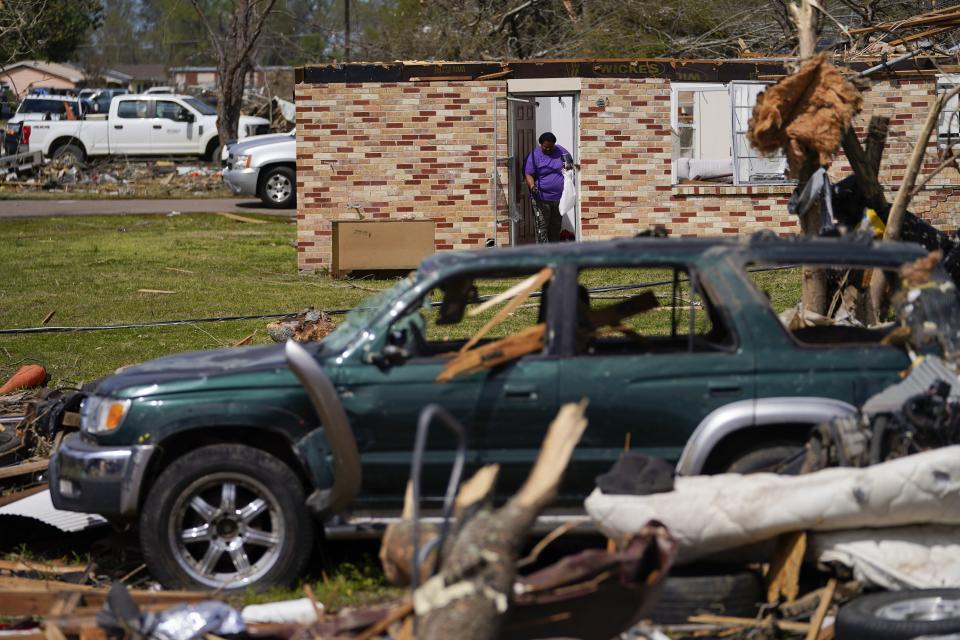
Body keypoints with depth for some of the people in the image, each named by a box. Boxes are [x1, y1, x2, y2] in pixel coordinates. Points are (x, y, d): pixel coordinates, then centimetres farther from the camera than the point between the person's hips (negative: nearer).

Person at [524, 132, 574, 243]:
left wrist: (570, 166, -4)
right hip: (542, 198, -4)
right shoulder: (534, 155, -5)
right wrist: (532, 186, -28)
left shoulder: (561, 151, 7)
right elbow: (528, 174, -9)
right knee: (542, 226, -8)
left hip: (559, 197, 5)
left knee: (556, 226, 11)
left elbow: (571, 163, 21)